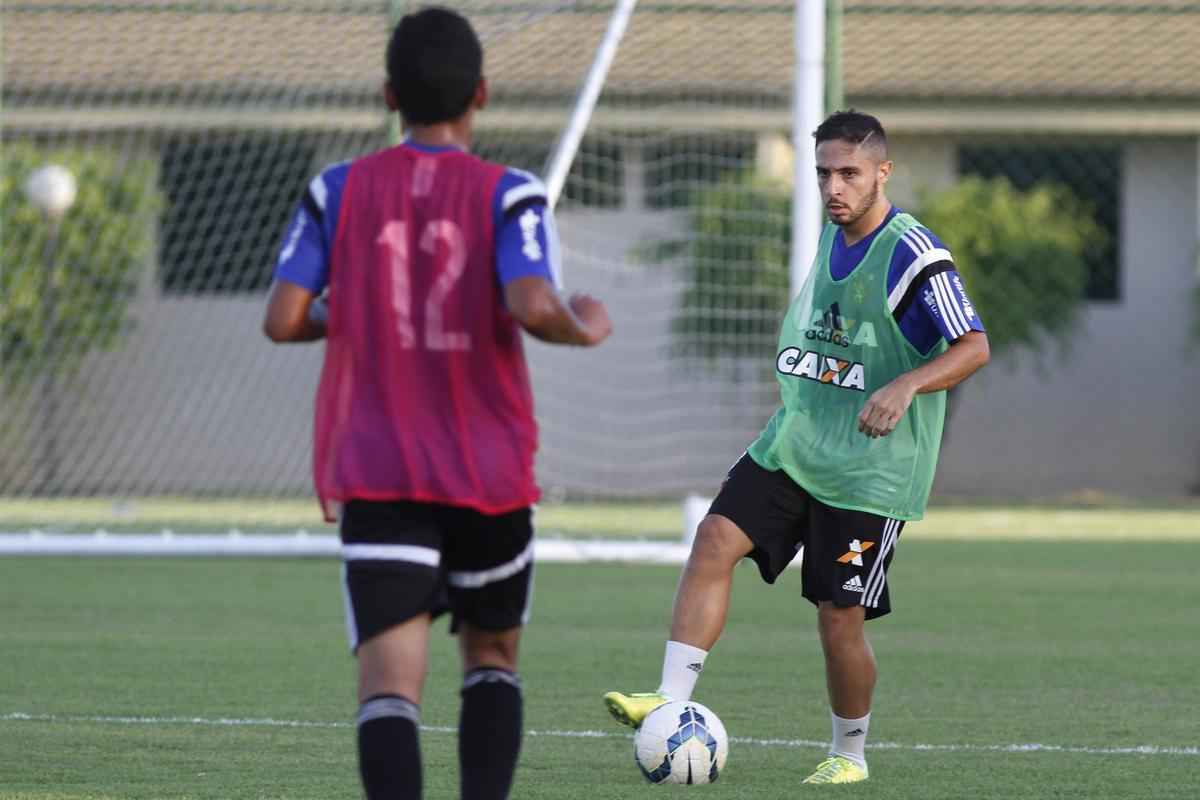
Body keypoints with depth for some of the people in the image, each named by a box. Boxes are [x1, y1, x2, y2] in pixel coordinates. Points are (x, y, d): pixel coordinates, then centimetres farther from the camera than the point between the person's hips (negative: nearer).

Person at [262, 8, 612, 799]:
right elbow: (533, 307, -20)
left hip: (375, 477, 0)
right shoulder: (508, 195, -5)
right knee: (492, 658, 23)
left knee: (390, 682, -10)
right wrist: (587, 328, 1)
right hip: (490, 473, 0)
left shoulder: (339, 192, 2)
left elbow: (283, 319, -3)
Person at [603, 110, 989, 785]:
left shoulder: (912, 254, -14)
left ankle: (850, 754, 20)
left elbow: (974, 347, -18)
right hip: (793, 444, 7)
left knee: (840, 619, -3)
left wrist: (905, 386, -33)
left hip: (870, 468, -7)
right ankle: (672, 702, -18)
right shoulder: (831, 237, 11)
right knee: (715, 542, -14)